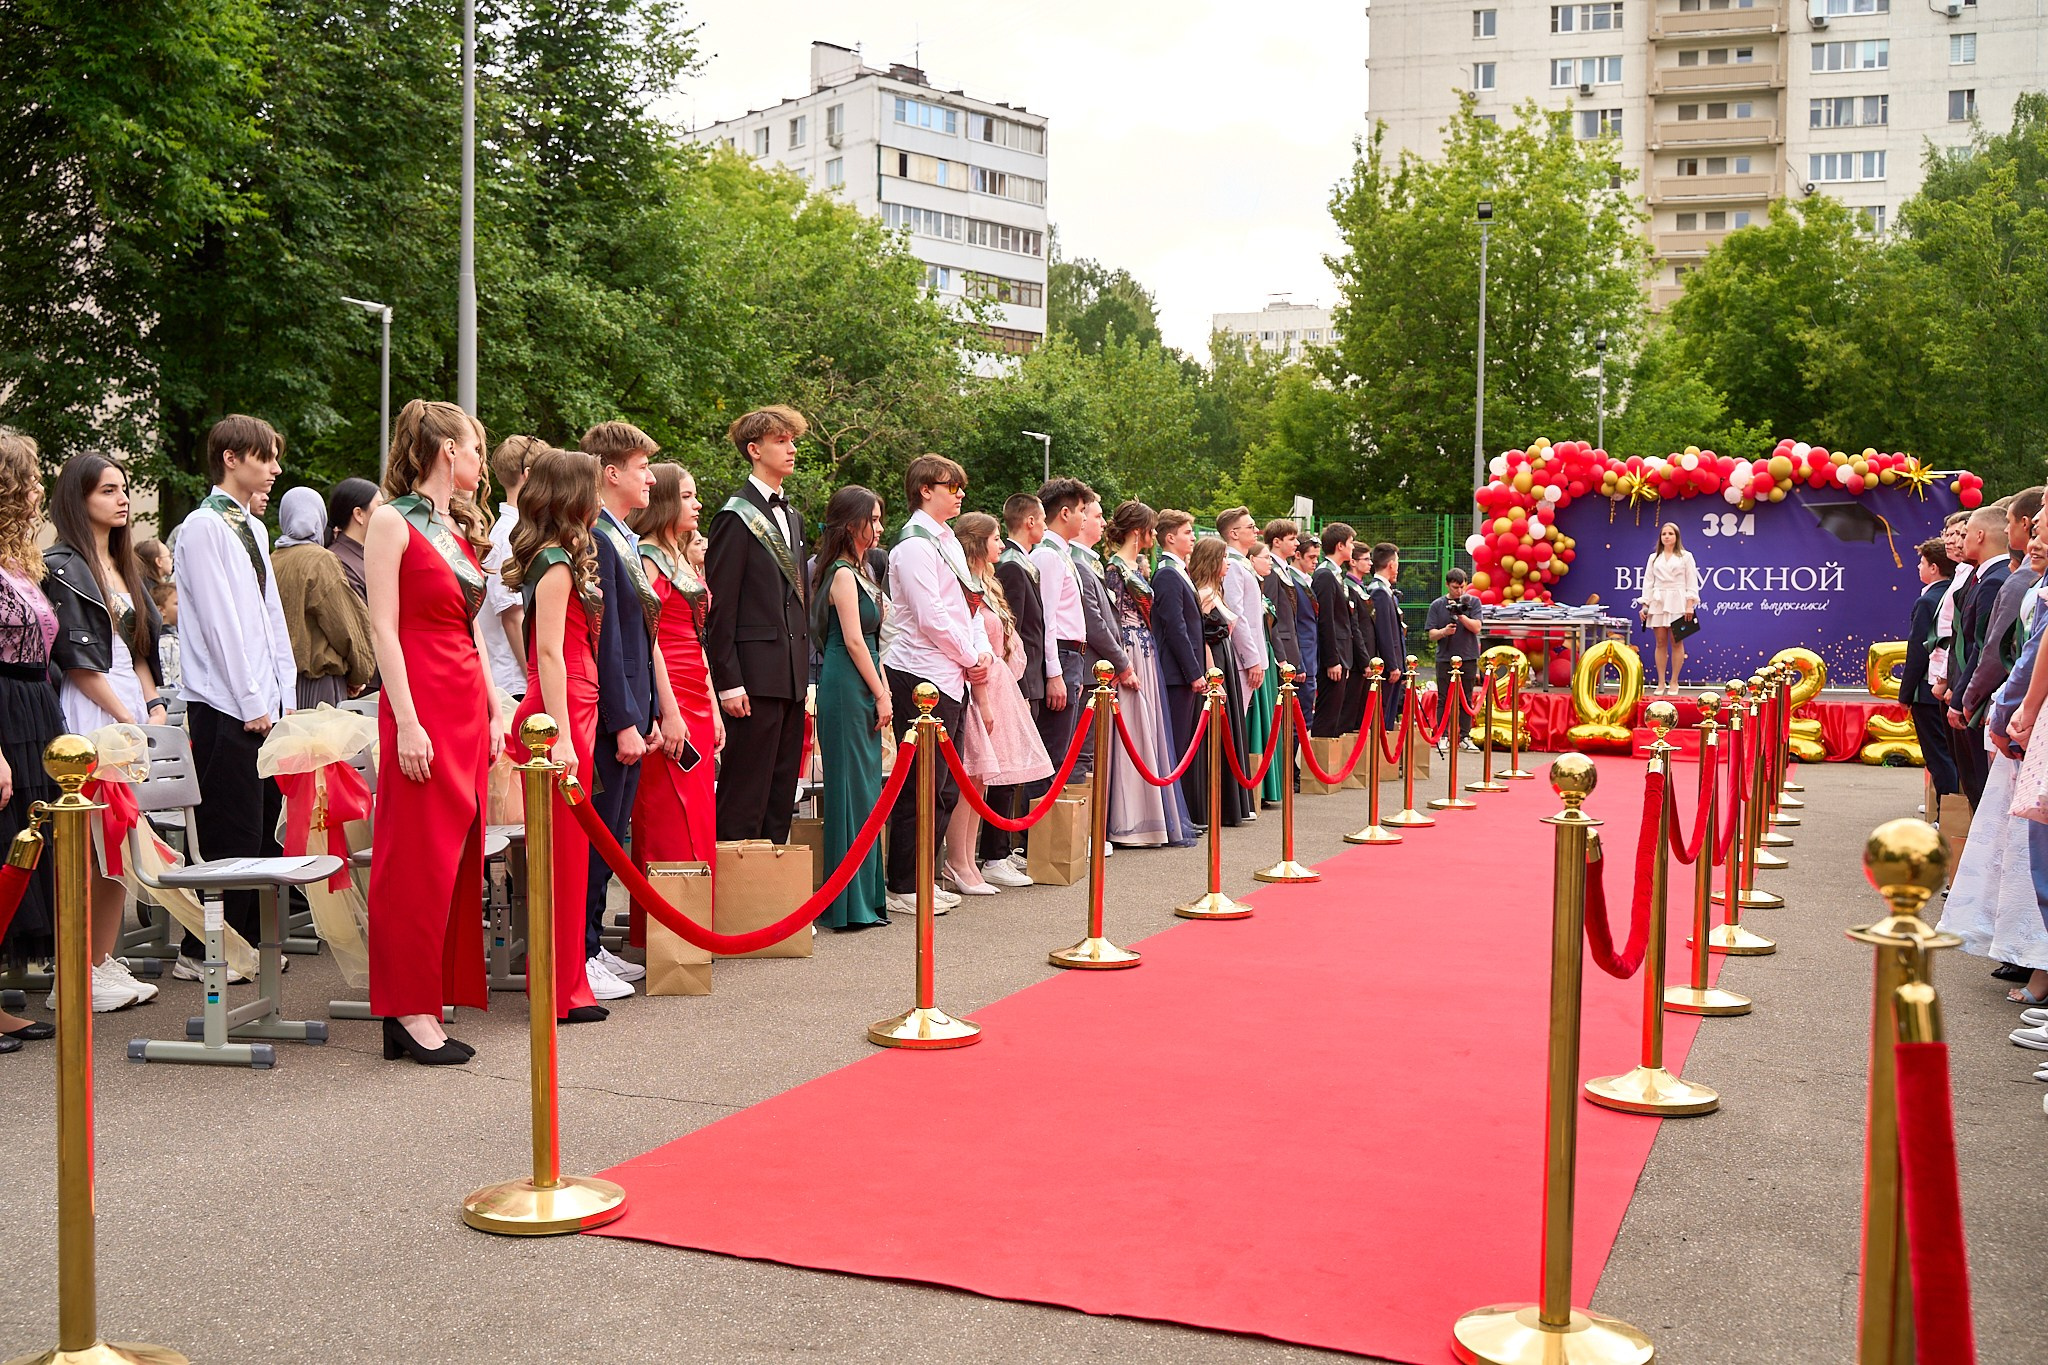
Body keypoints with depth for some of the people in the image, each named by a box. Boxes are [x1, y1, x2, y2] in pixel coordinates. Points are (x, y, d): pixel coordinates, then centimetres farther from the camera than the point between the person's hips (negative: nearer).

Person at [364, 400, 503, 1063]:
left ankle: (430, 1004, 13)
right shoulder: (392, 521, -5)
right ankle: (410, 1010, 1)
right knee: (418, 858, -5)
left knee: (458, 858, 7)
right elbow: (385, 629, -11)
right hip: (422, 702, -8)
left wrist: (494, 712, 13)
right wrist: (407, 722, -18)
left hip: (468, 704, 8)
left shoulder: (459, 528, 18)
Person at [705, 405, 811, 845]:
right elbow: (719, 608, -11)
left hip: (791, 676, 8)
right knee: (746, 794, -4)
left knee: (782, 794, 10)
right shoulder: (736, 517, -7)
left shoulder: (792, 517, 18)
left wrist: (804, 665, 14)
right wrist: (729, 683, -15)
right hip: (756, 675, -8)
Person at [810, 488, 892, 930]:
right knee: (852, 787, -7)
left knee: (864, 786, 11)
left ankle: (865, 895, 18)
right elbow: (854, 641, -15)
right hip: (846, 689, -10)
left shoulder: (859, 571, 18)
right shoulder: (843, 574, -11)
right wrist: (881, 695, -11)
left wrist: (882, 693, 12)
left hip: (862, 690, 10)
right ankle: (849, 904, -3)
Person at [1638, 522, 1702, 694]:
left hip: (1677, 603, -2)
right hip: (1658, 602, 2)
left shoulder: (1685, 556, 7)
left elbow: (1692, 582, 2)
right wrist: (1644, 604, 3)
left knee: (1676, 642, -4)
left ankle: (1674, 681, 1)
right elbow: (1648, 581, 12)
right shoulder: (1654, 558, 15)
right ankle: (1661, 682, 3)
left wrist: (1690, 604, -8)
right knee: (1660, 642, 0)